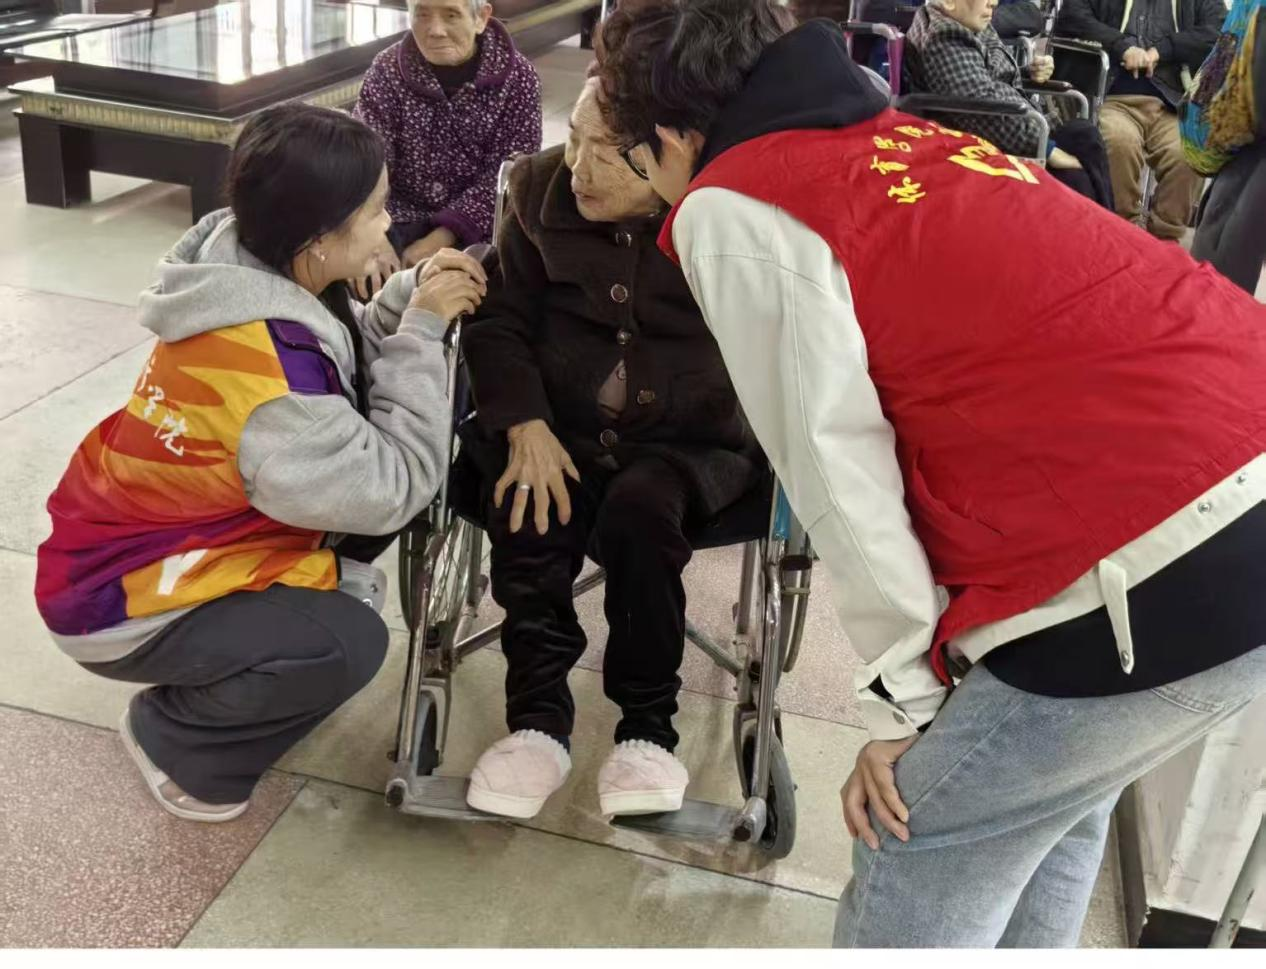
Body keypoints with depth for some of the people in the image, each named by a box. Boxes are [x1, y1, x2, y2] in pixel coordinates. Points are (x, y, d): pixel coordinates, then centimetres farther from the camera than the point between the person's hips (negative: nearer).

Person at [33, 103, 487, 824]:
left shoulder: (261, 279, -9)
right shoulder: (257, 359, -35)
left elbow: (346, 370, 6)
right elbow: (393, 488, -30)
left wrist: (410, 301, -13)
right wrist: (423, 329, -24)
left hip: (165, 532, 8)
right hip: (120, 598, -8)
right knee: (348, 643, -27)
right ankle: (175, 739, 0)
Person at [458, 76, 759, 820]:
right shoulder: (542, 189, 1)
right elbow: (502, 322, 4)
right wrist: (526, 428, -10)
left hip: (690, 442, -2)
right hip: (561, 428, 3)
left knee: (640, 508, -33)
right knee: (530, 512, -28)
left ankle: (648, 727, -14)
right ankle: (540, 719, -10)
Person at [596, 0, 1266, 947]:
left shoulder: (730, 207, -2)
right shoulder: (906, 139, 22)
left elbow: (835, 462, -5)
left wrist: (904, 698, 3)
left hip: (1153, 565, -8)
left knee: (915, 869, 10)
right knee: (1052, 813, 27)